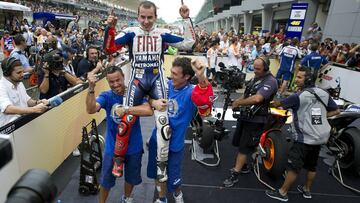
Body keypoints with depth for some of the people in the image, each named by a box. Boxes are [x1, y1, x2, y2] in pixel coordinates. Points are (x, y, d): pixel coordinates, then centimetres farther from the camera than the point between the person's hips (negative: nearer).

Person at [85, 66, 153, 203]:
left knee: (131, 178, 24)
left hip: (134, 146, 1)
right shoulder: (106, 96, -12)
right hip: (113, 146, -1)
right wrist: (91, 88, -44)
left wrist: (125, 110, -32)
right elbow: (91, 109, -31)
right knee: (106, 180, 17)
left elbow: (148, 111, -29)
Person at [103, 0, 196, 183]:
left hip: (157, 79, 1)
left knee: (163, 120, -7)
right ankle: (118, 158, 9)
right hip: (137, 79, 0)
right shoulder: (130, 32, 3)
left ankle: (161, 163, 8)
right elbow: (109, 49, -3)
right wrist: (110, 28, -16)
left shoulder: (162, 33, 6)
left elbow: (188, 44, 5)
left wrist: (186, 19, -1)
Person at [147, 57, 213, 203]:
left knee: (173, 178, 15)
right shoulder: (166, 85, -7)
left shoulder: (191, 93, -22)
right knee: (158, 173, 23)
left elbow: (205, 101, -44)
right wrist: (153, 102, -23)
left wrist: (201, 77, -61)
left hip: (174, 143, -4)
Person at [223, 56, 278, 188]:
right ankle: (243, 165, 38)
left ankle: (234, 174, 11)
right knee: (238, 142, 18)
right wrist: (238, 101, -3)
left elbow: (257, 99, -33)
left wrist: (239, 103, -20)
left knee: (245, 147, -1)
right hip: (245, 116, 9)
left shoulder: (270, 81, -19)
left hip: (256, 120, -9)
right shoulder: (255, 78, 10)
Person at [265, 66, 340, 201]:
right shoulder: (324, 94, 3)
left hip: (305, 138, -7)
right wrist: (319, 116, 12)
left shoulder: (298, 96, -18)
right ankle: (307, 190, 36)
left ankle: (282, 193, 9)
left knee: (293, 167, 0)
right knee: (312, 166, 20)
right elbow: (336, 111, 13)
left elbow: (277, 104, -9)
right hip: (321, 137, 8)